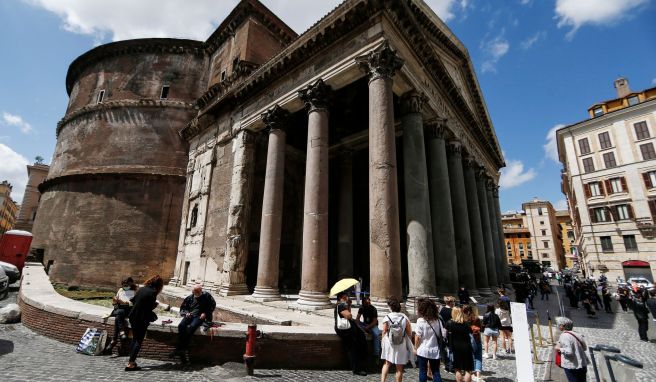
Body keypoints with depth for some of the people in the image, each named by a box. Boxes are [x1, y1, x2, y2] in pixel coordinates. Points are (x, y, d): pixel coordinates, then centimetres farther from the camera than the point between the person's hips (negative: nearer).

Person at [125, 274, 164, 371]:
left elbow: (133, 301, 12)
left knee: (134, 339, 19)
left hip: (133, 317, 8)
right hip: (142, 319, -7)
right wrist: (156, 304, 0)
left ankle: (131, 361, 25)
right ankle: (131, 364, 1)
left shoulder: (141, 289, 5)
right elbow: (150, 307, -19)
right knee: (139, 340, 2)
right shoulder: (153, 292, -17)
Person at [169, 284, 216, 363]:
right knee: (181, 326, -27)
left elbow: (213, 305, 5)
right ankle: (180, 348, -20)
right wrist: (186, 313, -2)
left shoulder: (206, 296, 1)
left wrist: (205, 313, -6)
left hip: (200, 316, -3)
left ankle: (182, 349, -22)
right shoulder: (190, 297, 9)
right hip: (190, 315, 3)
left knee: (192, 327, -32)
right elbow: (183, 307, 18)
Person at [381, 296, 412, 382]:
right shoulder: (405, 318, -11)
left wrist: (383, 343, 6)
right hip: (401, 347, -1)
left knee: (387, 364, 21)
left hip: (389, 345, 1)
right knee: (399, 368, 13)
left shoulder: (387, 318, -12)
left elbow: (384, 333, -7)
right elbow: (410, 334, -8)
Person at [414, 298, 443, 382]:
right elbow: (442, 335, 0)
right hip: (435, 351, 3)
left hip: (423, 350, -3)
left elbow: (418, 337, -11)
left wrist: (416, 348, 1)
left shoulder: (420, 320, -14)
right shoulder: (438, 320, -3)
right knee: (436, 372, 15)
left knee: (423, 372, 11)